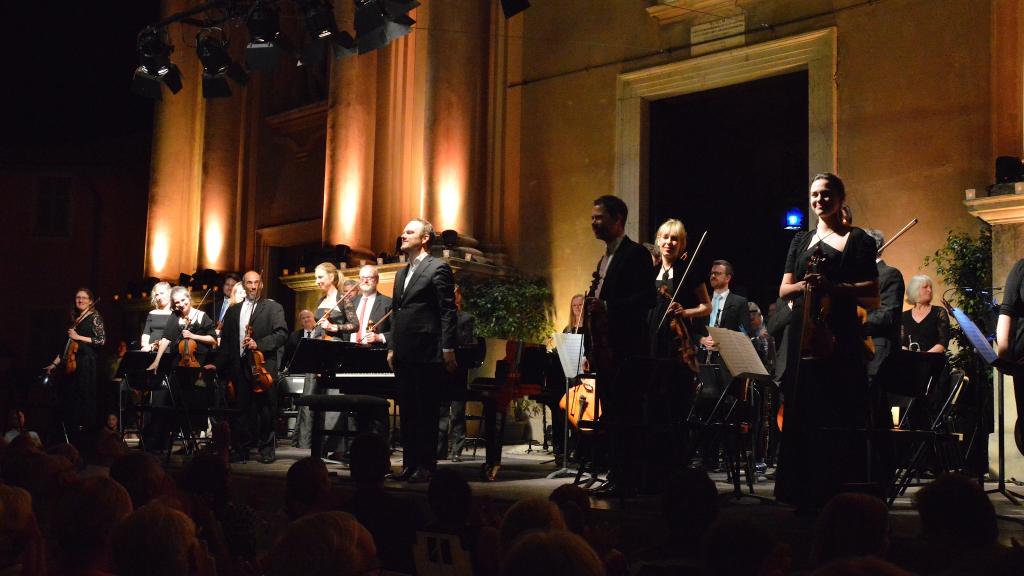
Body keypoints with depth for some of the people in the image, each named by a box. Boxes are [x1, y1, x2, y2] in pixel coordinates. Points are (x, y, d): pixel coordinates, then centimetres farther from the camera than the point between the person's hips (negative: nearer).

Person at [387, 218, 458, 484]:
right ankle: (409, 464, 15)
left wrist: (448, 348, -14)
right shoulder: (402, 274, 20)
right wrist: (392, 347, 14)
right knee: (407, 411, 10)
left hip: (426, 352, -8)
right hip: (404, 353, 8)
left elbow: (448, 312, -10)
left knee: (426, 411, -3)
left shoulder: (438, 268, -5)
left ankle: (426, 465, 2)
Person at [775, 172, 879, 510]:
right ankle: (806, 497, 7)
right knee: (803, 418, 2)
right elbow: (783, 290, 14)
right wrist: (803, 285, -8)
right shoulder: (801, 241, 18)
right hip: (803, 337, 4)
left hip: (839, 339, -4)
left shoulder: (857, 240, 4)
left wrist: (831, 286, -17)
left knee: (839, 422, -7)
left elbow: (872, 295, -4)